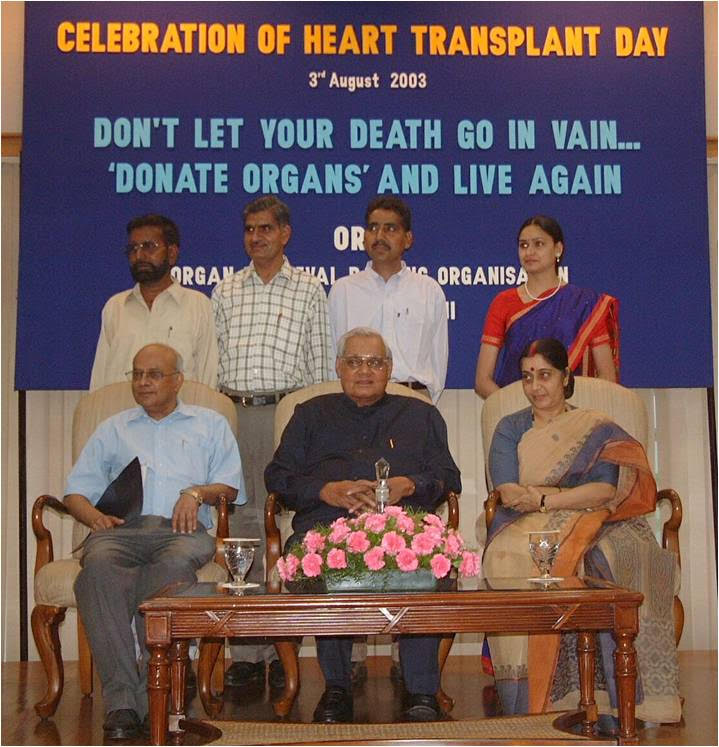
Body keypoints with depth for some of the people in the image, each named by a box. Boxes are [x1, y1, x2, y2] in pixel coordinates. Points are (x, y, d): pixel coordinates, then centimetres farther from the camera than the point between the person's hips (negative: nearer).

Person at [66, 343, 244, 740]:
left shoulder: (209, 424, 27)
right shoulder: (113, 429, 31)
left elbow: (231, 485, 15)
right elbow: (76, 490, 22)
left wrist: (197, 492, -6)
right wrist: (94, 516, 0)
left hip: (181, 529, -1)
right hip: (121, 528, 2)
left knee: (176, 564, -40)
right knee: (98, 564, -36)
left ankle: (152, 693, -35)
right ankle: (121, 698, -37)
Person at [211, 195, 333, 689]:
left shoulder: (310, 291, 9)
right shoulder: (225, 293, 16)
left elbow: (321, 364, 6)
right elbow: (212, 359, 14)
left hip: (288, 412, -2)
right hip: (233, 413, 2)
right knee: (241, 525, 2)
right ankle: (247, 652, 7)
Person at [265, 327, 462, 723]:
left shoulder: (420, 415, 30)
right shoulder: (312, 415, 30)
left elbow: (447, 476, 18)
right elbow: (277, 475, 17)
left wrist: (406, 486, -3)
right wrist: (327, 490, -1)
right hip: (327, 521, 1)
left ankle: (422, 691, -30)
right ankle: (336, 686, -25)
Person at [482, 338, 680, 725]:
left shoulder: (597, 428, 15)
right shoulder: (510, 428, 19)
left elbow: (607, 490, -3)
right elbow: (508, 493, 2)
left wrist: (545, 499, -13)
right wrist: (578, 494, -10)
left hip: (591, 524, 0)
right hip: (528, 529, 1)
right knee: (508, 558, -35)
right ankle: (526, 693, -31)